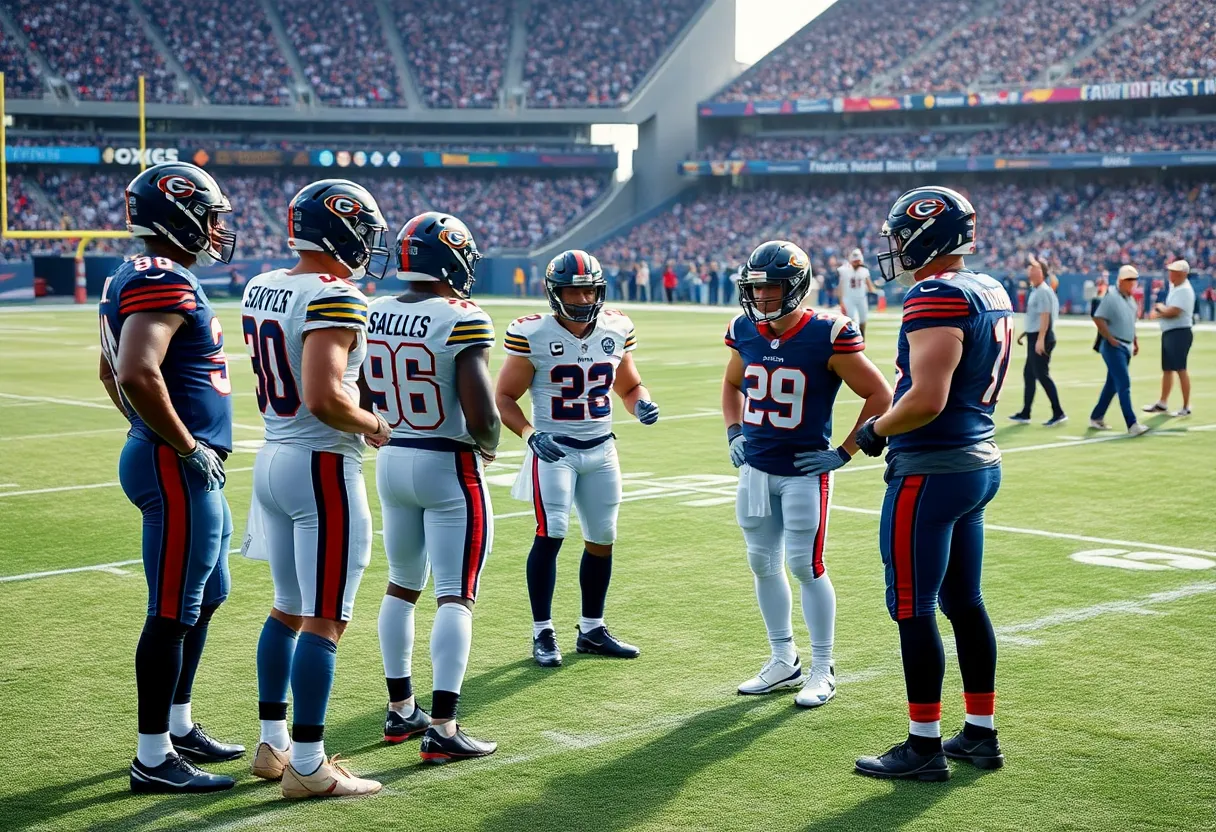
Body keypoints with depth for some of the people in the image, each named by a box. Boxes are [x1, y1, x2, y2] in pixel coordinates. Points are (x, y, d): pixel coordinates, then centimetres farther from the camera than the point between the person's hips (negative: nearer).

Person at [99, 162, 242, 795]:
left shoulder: (135, 279, 15)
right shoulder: (165, 282, -18)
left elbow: (109, 370, 25)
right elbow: (137, 374, -31)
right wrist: (185, 448, -21)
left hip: (191, 469, 11)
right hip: (179, 470, -11)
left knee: (206, 596, 20)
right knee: (173, 612, -3)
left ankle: (178, 728, 32)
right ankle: (153, 759, 6)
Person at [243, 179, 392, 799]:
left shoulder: (261, 289, 8)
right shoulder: (334, 299, -18)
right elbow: (323, 398, -27)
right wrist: (374, 426, -10)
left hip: (272, 459, 9)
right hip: (323, 467, -9)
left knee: (288, 609, 19)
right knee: (325, 621, -2)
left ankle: (272, 744, 26)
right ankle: (306, 766, 3)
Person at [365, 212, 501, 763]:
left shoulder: (371, 316, 1)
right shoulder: (462, 320, -18)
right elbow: (481, 413, -23)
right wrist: (488, 446, -3)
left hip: (390, 462, 7)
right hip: (450, 468, -7)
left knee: (401, 586, 20)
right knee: (456, 597, 0)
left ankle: (400, 709, 29)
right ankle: (441, 730, -2)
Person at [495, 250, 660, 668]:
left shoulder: (617, 330, 2)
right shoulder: (532, 335, -11)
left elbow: (629, 386, 15)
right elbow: (505, 398, -6)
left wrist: (642, 405, -8)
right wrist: (530, 434, -22)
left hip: (601, 450, 5)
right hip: (553, 449, -5)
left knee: (602, 539, 8)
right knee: (550, 535, -13)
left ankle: (592, 630, 23)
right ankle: (543, 633, 0)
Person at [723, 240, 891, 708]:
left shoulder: (827, 337, -17)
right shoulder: (745, 332, 2)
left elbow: (880, 396, -11)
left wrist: (844, 453, -11)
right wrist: (734, 433, 11)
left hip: (804, 471, -6)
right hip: (755, 468, 6)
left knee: (806, 566, -3)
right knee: (762, 563, 12)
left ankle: (823, 670, 12)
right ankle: (783, 662, 27)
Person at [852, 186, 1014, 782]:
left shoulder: (937, 298, -19)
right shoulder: (992, 295, 12)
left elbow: (926, 400, -25)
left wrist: (876, 429, -8)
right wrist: (893, 424, 18)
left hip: (930, 472, -10)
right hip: (980, 462, 10)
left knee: (913, 608, -1)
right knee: (964, 600, 17)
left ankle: (924, 747, 6)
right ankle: (981, 734, 24)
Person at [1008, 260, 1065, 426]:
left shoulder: (1043, 291, -14)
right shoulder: (1035, 291, 16)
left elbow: (1045, 316, -22)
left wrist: (1040, 339, -27)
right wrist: (1024, 333, 25)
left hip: (1040, 338, -11)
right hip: (1034, 338, 11)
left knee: (1042, 375, -10)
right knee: (1028, 374, 14)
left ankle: (1058, 413, -8)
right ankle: (1025, 414, 20)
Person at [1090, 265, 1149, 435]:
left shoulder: (1131, 299, 13)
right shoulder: (1111, 297, -14)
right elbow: (1098, 318, -19)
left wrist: (1135, 341, 18)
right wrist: (1110, 339, -19)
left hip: (1126, 347, 9)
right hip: (1114, 348, -9)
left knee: (1112, 384, 14)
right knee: (1124, 385, -13)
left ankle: (1096, 418, 24)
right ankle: (1132, 424, -17)